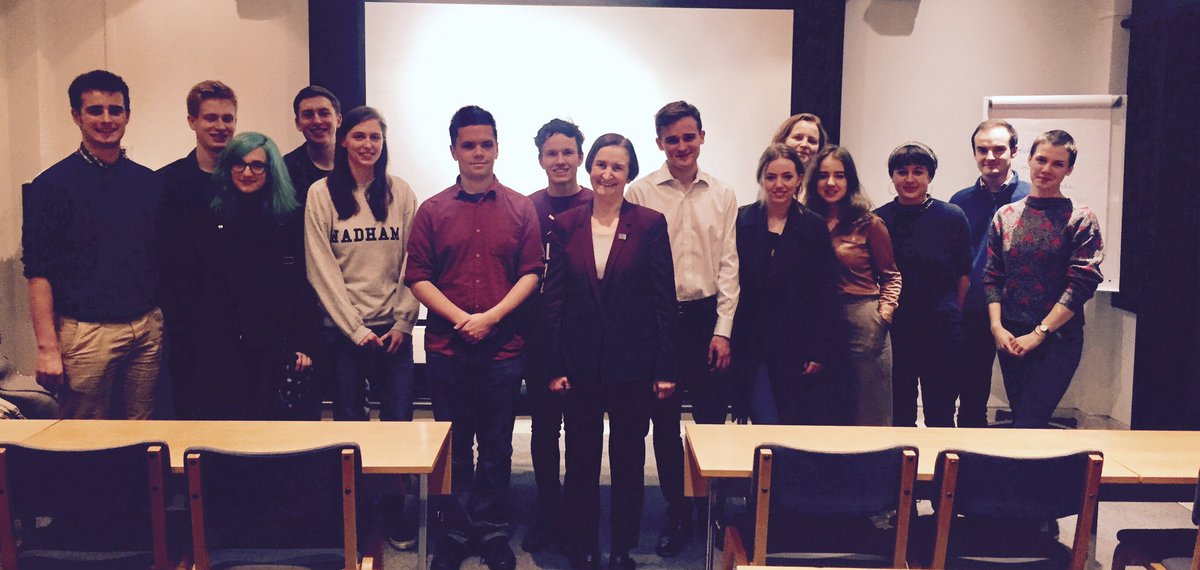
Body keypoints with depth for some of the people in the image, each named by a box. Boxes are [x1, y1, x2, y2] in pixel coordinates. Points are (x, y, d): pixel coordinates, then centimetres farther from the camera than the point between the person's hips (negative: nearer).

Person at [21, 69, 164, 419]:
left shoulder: (149, 182, 10)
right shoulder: (53, 184, -3)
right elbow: (38, 272, -7)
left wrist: (163, 321, 7)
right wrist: (47, 347, -13)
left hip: (147, 329, 4)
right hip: (86, 333, -4)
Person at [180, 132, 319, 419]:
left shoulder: (292, 220, 5)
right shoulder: (210, 219, 7)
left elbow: (305, 287, 3)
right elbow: (189, 282, 6)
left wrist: (304, 345, -3)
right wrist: (191, 339, -2)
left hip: (277, 350, 0)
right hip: (218, 351, 1)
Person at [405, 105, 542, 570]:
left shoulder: (520, 208, 4)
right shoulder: (432, 210, 4)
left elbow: (531, 272, -1)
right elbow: (417, 276, -1)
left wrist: (492, 316, -13)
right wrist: (460, 318, -13)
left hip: (504, 346, 0)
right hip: (446, 347, 0)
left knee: (497, 445, 9)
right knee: (454, 445, 10)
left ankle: (493, 531, 23)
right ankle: (457, 531, 23)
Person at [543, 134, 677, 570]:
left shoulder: (650, 224, -3)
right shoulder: (566, 225, 2)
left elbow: (664, 300, -3)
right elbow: (554, 299, 2)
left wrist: (665, 368, -6)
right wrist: (555, 366, -3)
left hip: (632, 365, -1)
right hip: (580, 363, 1)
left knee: (629, 461, 10)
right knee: (581, 462, 10)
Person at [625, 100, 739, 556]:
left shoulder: (722, 196, 6)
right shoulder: (641, 193, -1)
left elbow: (728, 265, 4)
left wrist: (723, 330, -2)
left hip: (707, 316, 1)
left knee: (712, 419, 6)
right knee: (665, 422, 7)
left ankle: (712, 508, 23)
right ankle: (677, 513, 21)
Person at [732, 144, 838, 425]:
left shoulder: (814, 226, 2)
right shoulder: (741, 221, 3)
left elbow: (826, 295, 1)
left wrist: (819, 352, -5)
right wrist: (729, 341, -3)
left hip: (799, 347, 0)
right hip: (753, 346, 0)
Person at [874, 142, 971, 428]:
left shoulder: (952, 217, 0)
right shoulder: (878, 220, 2)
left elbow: (963, 276, 6)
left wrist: (950, 314, 6)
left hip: (942, 331, -1)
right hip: (893, 331, 1)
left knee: (940, 416, 7)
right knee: (900, 415, 10)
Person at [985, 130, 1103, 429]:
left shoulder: (1080, 219, -3)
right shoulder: (1006, 215, 7)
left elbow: (1081, 284, -9)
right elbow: (992, 276, 6)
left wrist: (1039, 333, -12)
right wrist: (997, 327, -6)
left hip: (1058, 338, -4)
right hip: (1009, 337, 4)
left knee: (1027, 426, -9)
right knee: (1021, 418, 13)